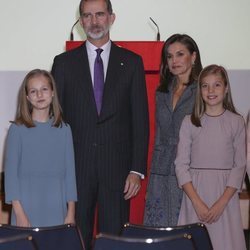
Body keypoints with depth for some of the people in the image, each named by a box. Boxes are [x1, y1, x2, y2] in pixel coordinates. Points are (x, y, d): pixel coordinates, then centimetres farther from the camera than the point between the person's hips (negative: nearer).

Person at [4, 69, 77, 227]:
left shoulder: (64, 130, 6)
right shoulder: (18, 129, -1)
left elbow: (70, 171, 7)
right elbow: (11, 171, -2)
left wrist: (71, 213, 3)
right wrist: (19, 213, -8)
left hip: (57, 209, 2)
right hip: (27, 207, -2)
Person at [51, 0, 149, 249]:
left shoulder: (131, 62, 7)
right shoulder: (64, 63, 7)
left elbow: (140, 119, 4)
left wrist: (137, 170, -3)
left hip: (117, 167, 0)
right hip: (76, 166, 0)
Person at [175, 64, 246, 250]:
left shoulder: (236, 122, 1)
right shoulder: (190, 122, 2)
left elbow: (240, 165, -1)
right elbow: (181, 165, 0)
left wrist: (221, 203, -11)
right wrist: (197, 202, -11)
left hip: (225, 194, 0)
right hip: (195, 194, 1)